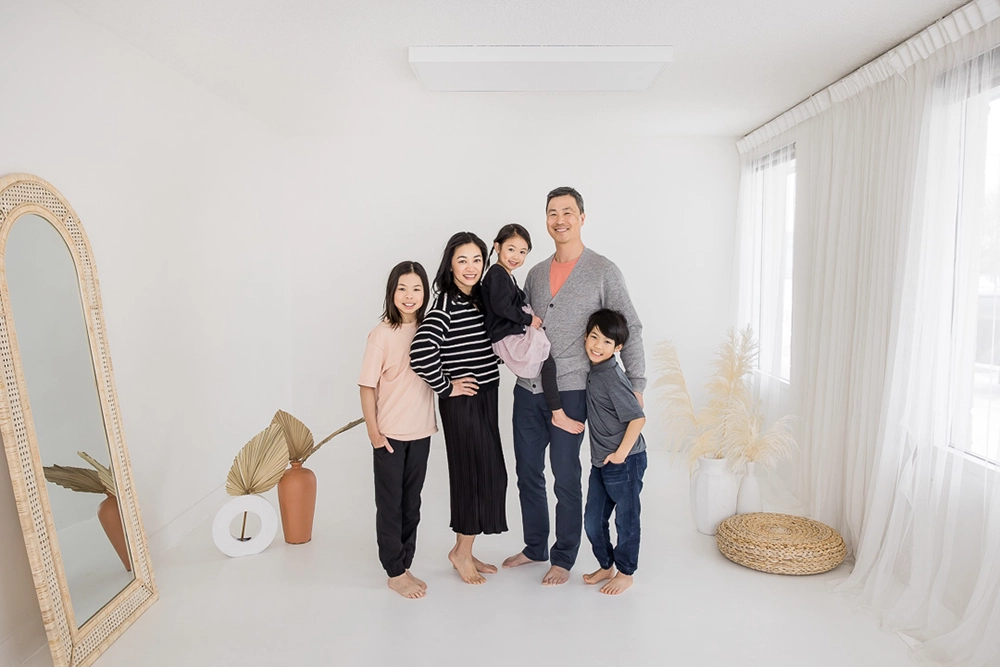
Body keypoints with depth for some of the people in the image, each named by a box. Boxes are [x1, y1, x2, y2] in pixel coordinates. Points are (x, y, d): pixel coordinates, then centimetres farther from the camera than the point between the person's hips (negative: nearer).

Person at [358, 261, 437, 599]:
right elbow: (367, 386, -10)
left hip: (421, 432, 5)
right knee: (390, 504, 8)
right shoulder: (382, 333, -12)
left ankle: (406, 566, 30)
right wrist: (373, 432, -10)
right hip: (390, 434, -4)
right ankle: (395, 573, 22)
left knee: (412, 503, 15)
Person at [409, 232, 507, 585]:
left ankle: (465, 551, 31)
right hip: (462, 402, -8)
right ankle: (462, 552, 22)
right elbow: (420, 352, -29)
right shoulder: (445, 304, -17)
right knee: (480, 475, 1)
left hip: (486, 398, 8)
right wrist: (446, 387, -18)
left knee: (485, 475, 14)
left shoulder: (482, 299, 8)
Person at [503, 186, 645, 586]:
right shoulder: (536, 274, 12)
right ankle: (535, 547, 34)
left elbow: (630, 330, -2)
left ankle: (564, 558, 24)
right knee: (527, 473, 14)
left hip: (569, 392, -5)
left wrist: (636, 384, -6)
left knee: (566, 478, 5)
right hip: (527, 390, 5)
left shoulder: (603, 272, -3)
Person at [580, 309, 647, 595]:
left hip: (625, 461, -8)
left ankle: (625, 573, 29)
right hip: (601, 461, 8)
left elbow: (638, 418, -22)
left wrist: (622, 453, -18)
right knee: (593, 520, 16)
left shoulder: (612, 376, -21)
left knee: (626, 520, 11)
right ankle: (606, 566, 36)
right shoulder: (593, 371, 4)